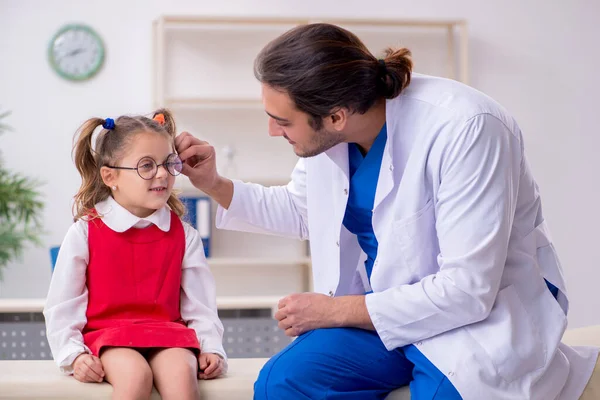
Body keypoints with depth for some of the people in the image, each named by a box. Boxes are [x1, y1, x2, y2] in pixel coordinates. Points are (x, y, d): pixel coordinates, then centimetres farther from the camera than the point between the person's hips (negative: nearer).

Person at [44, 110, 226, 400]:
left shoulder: (183, 235, 10)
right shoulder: (85, 233, 2)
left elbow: (199, 304, 8)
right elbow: (62, 308, 2)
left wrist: (212, 349, -8)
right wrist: (74, 355, -11)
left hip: (167, 333, 2)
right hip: (107, 333, -2)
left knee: (182, 371, -31)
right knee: (135, 374, -34)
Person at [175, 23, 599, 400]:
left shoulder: (467, 129, -27)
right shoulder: (326, 129, -5)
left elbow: (468, 290, -26)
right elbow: (299, 210, 19)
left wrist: (335, 310, -19)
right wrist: (214, 185, 3)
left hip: (485, 309, -5)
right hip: (382, 308, 6)